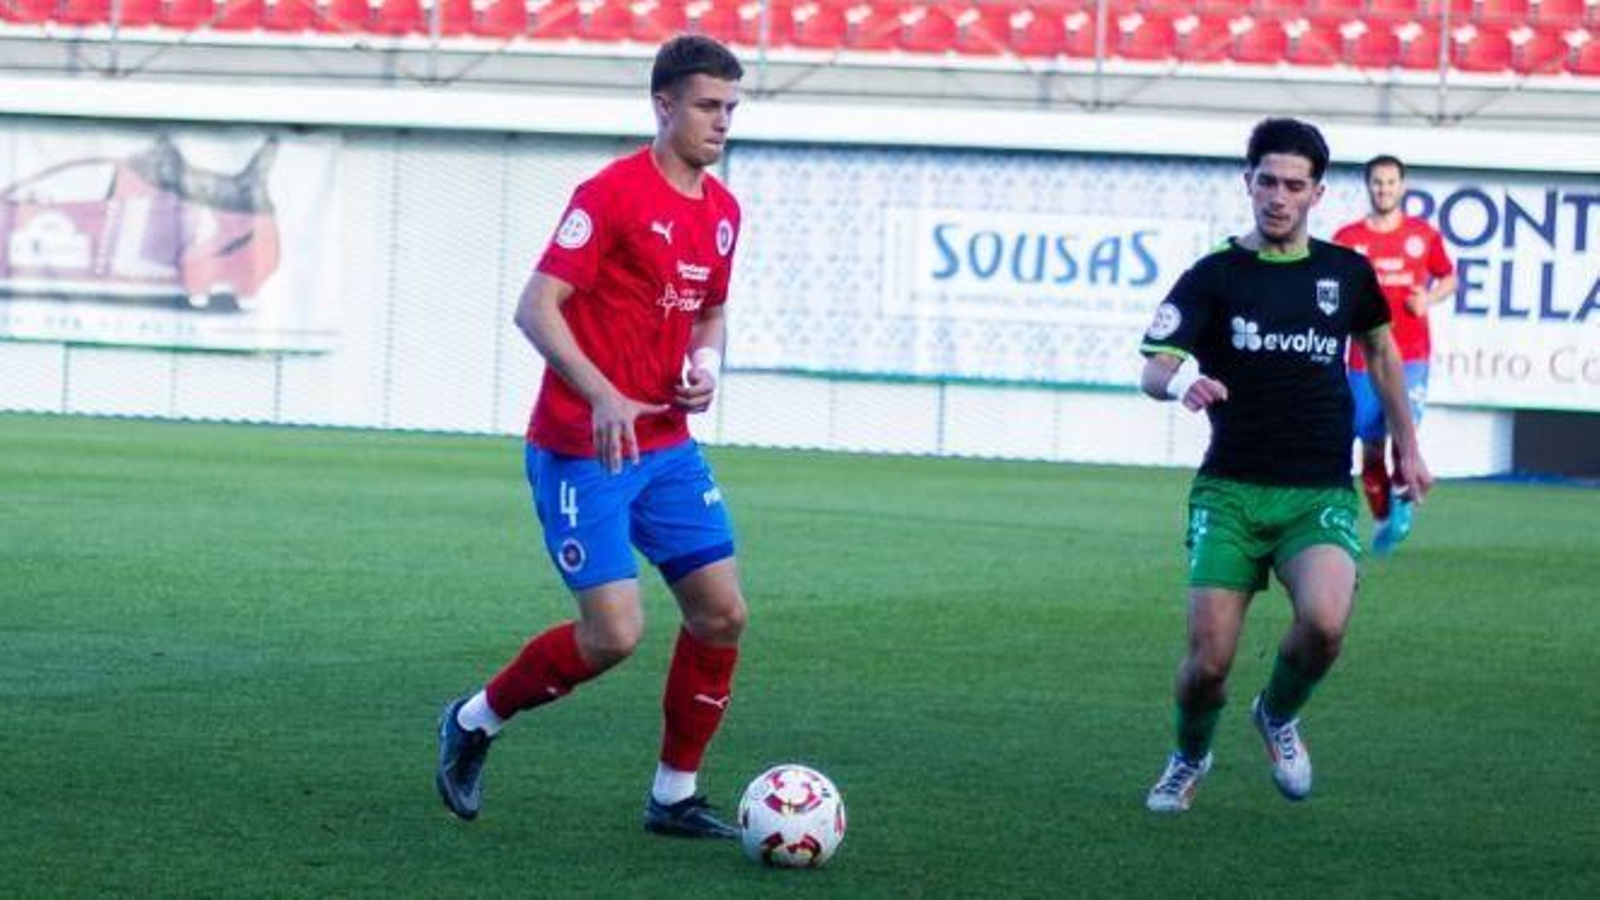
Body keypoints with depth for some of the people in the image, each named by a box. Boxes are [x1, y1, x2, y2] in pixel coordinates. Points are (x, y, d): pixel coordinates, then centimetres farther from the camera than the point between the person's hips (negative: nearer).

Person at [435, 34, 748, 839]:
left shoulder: (721, 210, 10)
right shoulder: (611, 194, -14)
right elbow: (536, 308, -17)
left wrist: (706, 367, 3)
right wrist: (604, 397, -29)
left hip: (668, 446, 8)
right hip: (581, 450, -8)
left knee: (721, 613, 0)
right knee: (614, 634, -12)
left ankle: (675, 796, 13)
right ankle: (474, 721, 12)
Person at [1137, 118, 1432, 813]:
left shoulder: (1346, 273, 7)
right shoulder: (1213, 277, -1)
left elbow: (1379, 349, 26)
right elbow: (1152, 369, -12)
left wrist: (1407, 448, 28)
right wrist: (1180, 380, -36)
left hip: (1321, 495, 1)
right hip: (1230, 491, -1)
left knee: (1324, 622, -27)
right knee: (1209, 658, -9)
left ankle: (1279, 715, 8)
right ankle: (1190, 759, 26)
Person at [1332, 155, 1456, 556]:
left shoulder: (1423, 234, 4)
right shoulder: (1347, 238, 3)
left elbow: (1448, 278, 16)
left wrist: (1428, 299, -3)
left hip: (1411, 357, -1)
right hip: (1364, 357, 1)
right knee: (1371, 446, 5)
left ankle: (1402, 498, 6)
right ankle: (1381, 520, 21)